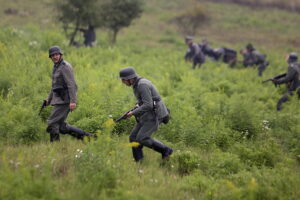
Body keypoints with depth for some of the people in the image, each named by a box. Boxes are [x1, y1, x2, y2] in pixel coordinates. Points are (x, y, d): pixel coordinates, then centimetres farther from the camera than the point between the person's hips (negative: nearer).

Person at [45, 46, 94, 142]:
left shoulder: (65, 66, -13)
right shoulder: (56, 67, 16)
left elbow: (71, 84, -20)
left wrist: (73, 101, -26)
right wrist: (49, 100, 26)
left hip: (65, 100, -10)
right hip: (58, 99, 10)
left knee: (52, 123, -10)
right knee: (62, 127, 9)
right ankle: (86, 136, 15)